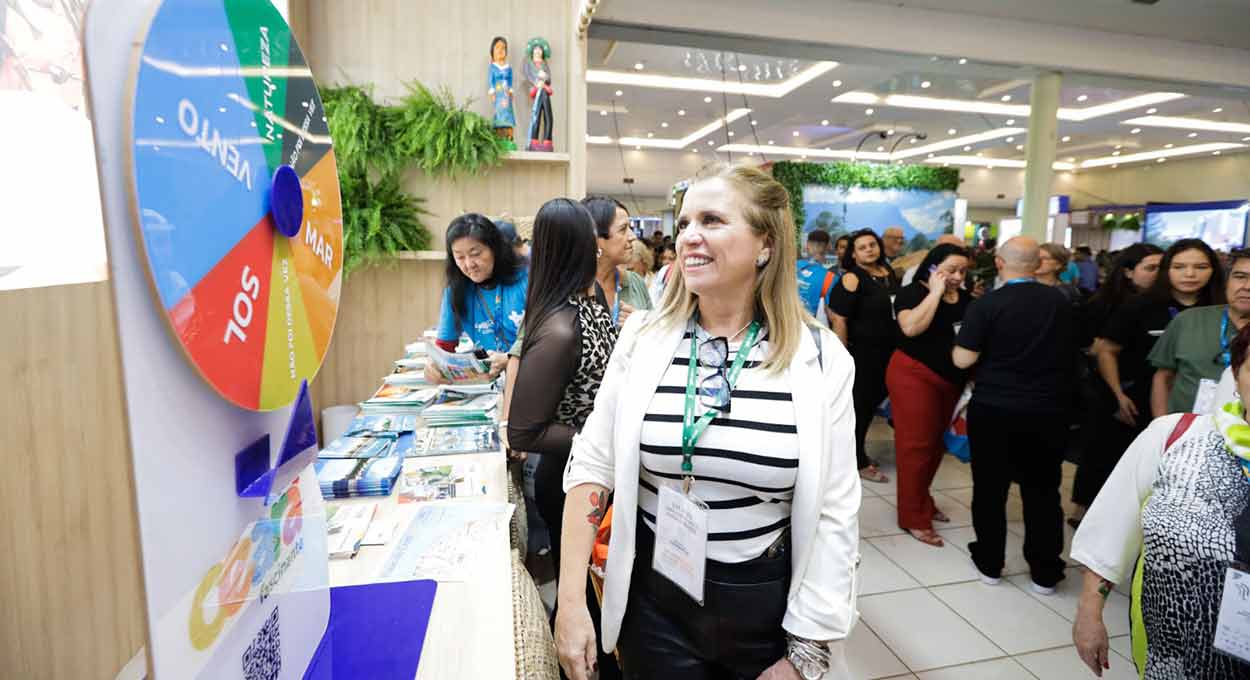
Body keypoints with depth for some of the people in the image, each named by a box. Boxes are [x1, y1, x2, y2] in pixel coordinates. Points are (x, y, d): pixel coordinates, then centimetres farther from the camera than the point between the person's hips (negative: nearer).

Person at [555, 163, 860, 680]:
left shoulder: (819, 357, -11)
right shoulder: (644, 338, -7)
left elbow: (833, 514, -8)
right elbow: (592, 468, -4)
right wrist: (570, 601, -6)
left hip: (768, 605, 0)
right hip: (654, 598, 1)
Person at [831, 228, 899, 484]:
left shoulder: (889, 272, 7)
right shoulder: (852, 279, -15)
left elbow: (901, 307, 19)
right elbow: (839, 320, -19)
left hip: (887, 351, 7)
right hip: (861, 352, -7)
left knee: (873, 401, 18)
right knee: (860, 406, 4)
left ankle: (857, 452, 36)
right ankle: (859, 462, 19)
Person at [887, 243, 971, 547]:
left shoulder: (967, 299, 10)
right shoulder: (912, 292, -9)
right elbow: (911, 327, -27)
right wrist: (936, 292, -19)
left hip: (951, 380, 7)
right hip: (914, 376, -7)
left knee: (937, 443, 14)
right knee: (916, 445, -3)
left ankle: (923, 501, 32)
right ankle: (914, 518, 6)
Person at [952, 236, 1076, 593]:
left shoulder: (987, 304, -13)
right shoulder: (1060, 302, 1)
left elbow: (963, 359, -15)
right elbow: (1066, 350, 15)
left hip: (994, 410, -3)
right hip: (1047, 412, 3)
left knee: (990, 489, 10)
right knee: (1043, 491, 13)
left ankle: (989, 563, 22)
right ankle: (1045, 573, 23)